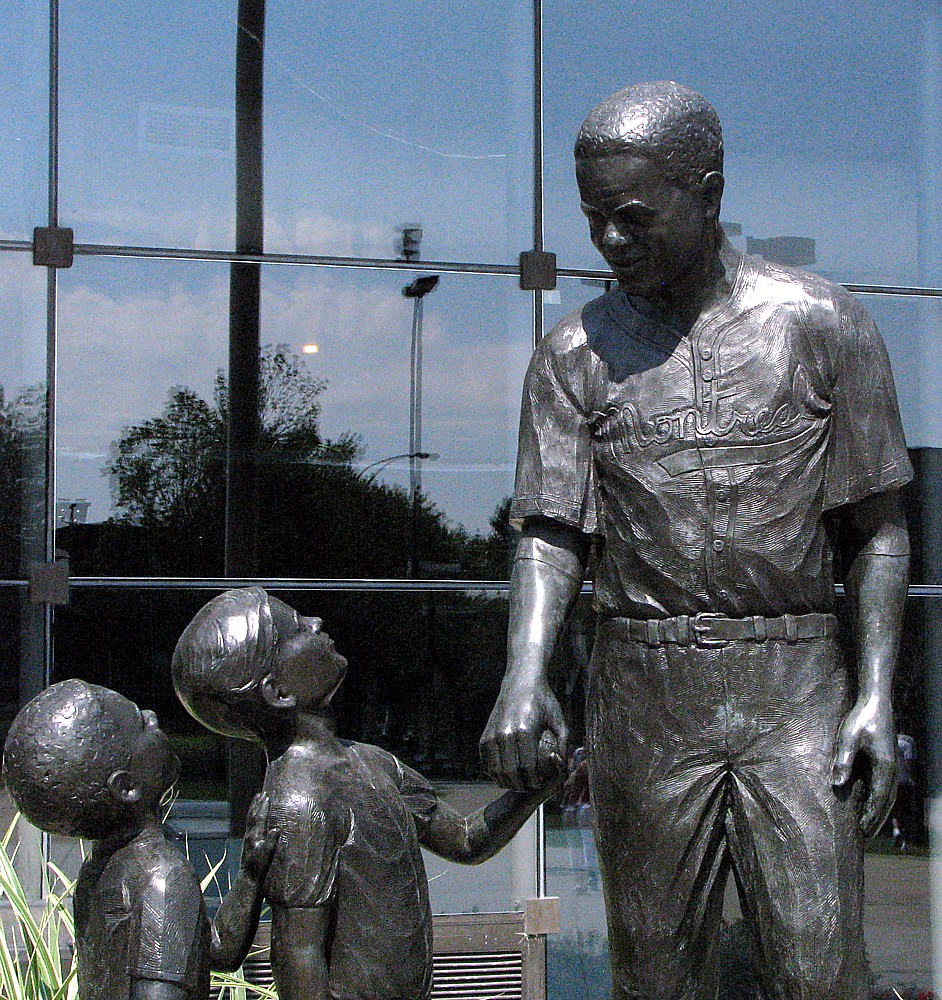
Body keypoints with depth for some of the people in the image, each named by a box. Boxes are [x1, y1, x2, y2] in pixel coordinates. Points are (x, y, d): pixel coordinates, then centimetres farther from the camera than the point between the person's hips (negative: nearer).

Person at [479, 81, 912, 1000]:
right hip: (641, 687, 2)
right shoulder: (576, 354, 6)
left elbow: (877, 528, 4)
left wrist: (875, 694, -6)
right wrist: (523, 678, -18)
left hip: (793, 683, -2)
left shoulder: (822, 326, 1)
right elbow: (552, 534, 0)